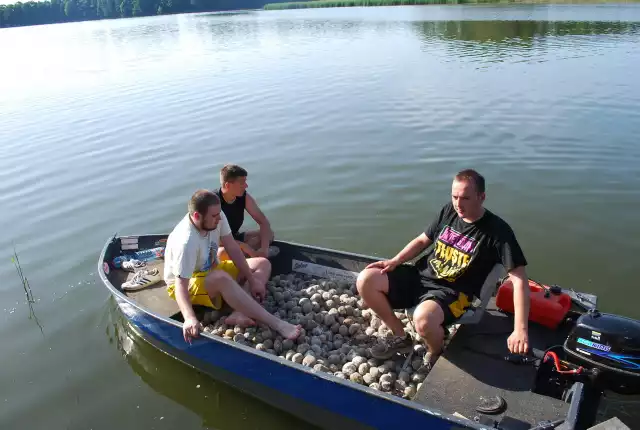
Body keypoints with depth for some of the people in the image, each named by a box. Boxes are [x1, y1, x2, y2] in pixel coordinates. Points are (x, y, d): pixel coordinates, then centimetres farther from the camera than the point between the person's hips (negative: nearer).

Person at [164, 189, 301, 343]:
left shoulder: (216, 216, -16)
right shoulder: (186, 242, -33)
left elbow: (233, 249, -8)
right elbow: (181, 286, -37)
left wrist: (252, 280, -12)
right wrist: (190, 318, -53)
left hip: (211, 270, 8)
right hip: (188, 283, -8)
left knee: (263, 264, -2)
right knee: (221, 278, -40)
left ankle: (239, 313, -26)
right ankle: (275, 323, -40)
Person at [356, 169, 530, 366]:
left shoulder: (497, 231, -15)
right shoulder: (448, 211, 2)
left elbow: (519, 279, -18)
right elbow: (422, 240, 16)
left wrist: (520, 330, -26)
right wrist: (395, 261, -1)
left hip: (452, 291, -6)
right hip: (420, 275, 6)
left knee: (423, 318, -39)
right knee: (365, 280, -10)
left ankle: (436, 354, 1)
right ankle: (401, 337, 10)